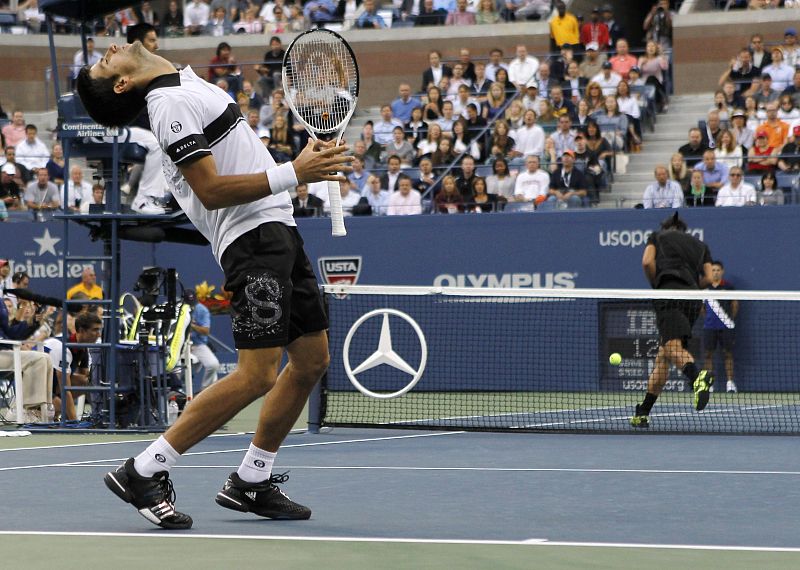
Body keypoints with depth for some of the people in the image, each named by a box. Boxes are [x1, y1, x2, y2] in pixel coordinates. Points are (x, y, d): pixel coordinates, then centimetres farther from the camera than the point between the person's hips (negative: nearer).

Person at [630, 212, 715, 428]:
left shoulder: (658, 236, 21)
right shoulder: (700, 245, 30)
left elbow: (647, 261, 2)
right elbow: (708, 278, 15)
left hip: (670, 291, -5)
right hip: (693, 299, 5)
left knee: (673, 348, -27)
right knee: (662, 357, 12)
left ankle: (698, 377, -59)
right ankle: (642, 413, 13)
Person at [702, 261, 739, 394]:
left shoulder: (728, 287, 0)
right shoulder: (705, 288, 6)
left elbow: (735, 305, 7)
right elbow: (702, 306, 17)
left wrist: (731, 318, 5)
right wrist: (707, 317, 10)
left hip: (726, 327, -2)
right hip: (709, 327, 2)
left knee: (728, 353, 0)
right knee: (708, 354, 2)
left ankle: (730, 382, 3)